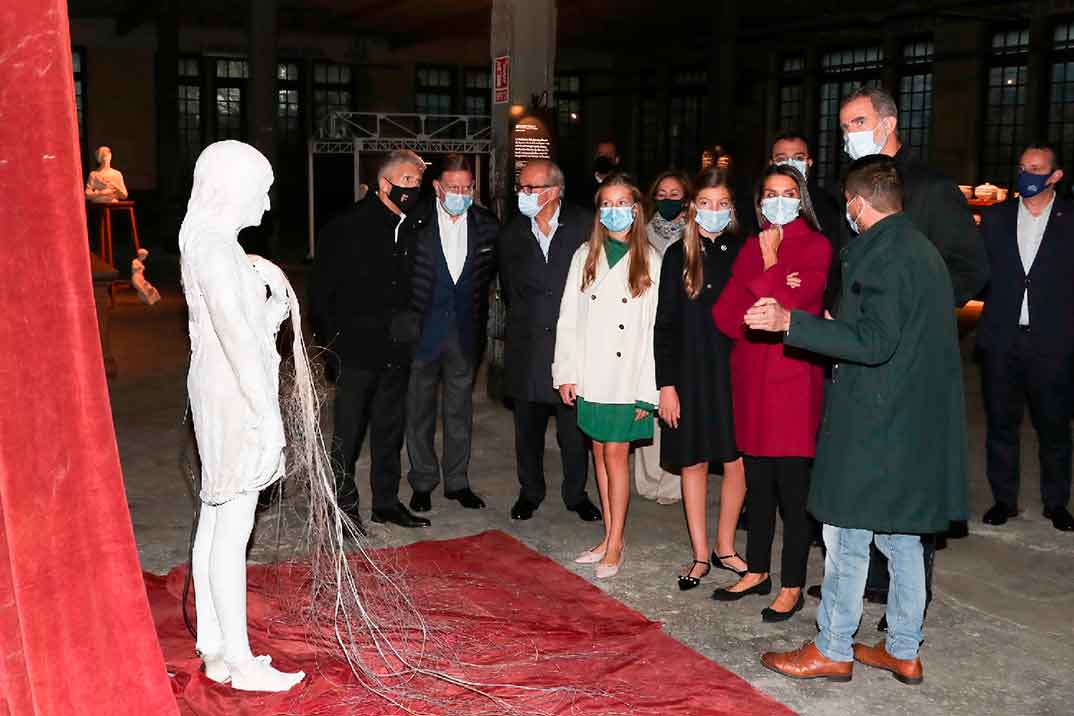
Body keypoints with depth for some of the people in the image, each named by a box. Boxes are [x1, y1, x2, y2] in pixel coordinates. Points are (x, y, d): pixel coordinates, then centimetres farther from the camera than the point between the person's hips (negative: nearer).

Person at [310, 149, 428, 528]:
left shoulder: (411, 229, 8)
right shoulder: (347, 226, -8)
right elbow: (321, 288, -7)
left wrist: (408, 327, 8)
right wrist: (332, 338, -11)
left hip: (396, 350, 6)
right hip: (357, 350, -6)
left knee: (390, 428, 14)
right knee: (348, 431, 1)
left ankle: (386, 501, 26)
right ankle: (342, 505, 14)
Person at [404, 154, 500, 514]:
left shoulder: (487, 225, 0)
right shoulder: (416, 221, -9)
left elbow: (492, 272, 11)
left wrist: (479, 322, 5)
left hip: (465, 332, 2)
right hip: (423, 331, -2)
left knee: (460, 410, 12)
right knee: (420, 410, 9)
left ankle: (457, 481, 25)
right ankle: (423, 482, 22)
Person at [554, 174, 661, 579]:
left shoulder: (650, 261, -4)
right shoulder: (585, 257, 6)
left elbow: (656, 328, -7)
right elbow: (568, 318, 7)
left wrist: (648, 391, -10)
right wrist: (566, 372, 1)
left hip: (628, 378, -4)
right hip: (591, 376, 4)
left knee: (616, 454, -3)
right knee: (600, 454, 11)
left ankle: (615, 546, 7)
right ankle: (609, 538, 21)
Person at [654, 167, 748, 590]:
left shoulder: (743, 251, 2)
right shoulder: (679, 256, -1)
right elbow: (664, 325, -1)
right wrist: (666, 385, -5)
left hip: (734, 370, 1)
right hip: (691, 373, -1)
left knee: (738, 463, 3)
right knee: (694, 462, 7)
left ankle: (725, 548, 22)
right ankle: (701, 556, 19)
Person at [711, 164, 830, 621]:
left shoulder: (816, 246, -3)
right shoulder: (751, 248, 13)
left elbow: (793, 306, -16)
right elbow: (725, 313, 4)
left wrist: (771, 263, -7)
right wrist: (770, 295, -10)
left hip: (793, 378, -5)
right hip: (752, 377, 5)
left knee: (792, 486, -1)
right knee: (758, 483, 13)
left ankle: (793, 587, 10)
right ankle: (757, 572, 26)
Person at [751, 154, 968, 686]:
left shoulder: (879, 254, -17)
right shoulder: (922, 250, 13)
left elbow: (874, 343, -23)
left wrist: (790, 322, -23)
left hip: (873, 424, -9)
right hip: (916, 422, 9)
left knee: (847, 537, 2)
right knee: (901, 537, 16)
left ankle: (832, 651, 13)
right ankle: (903, 651, 25)